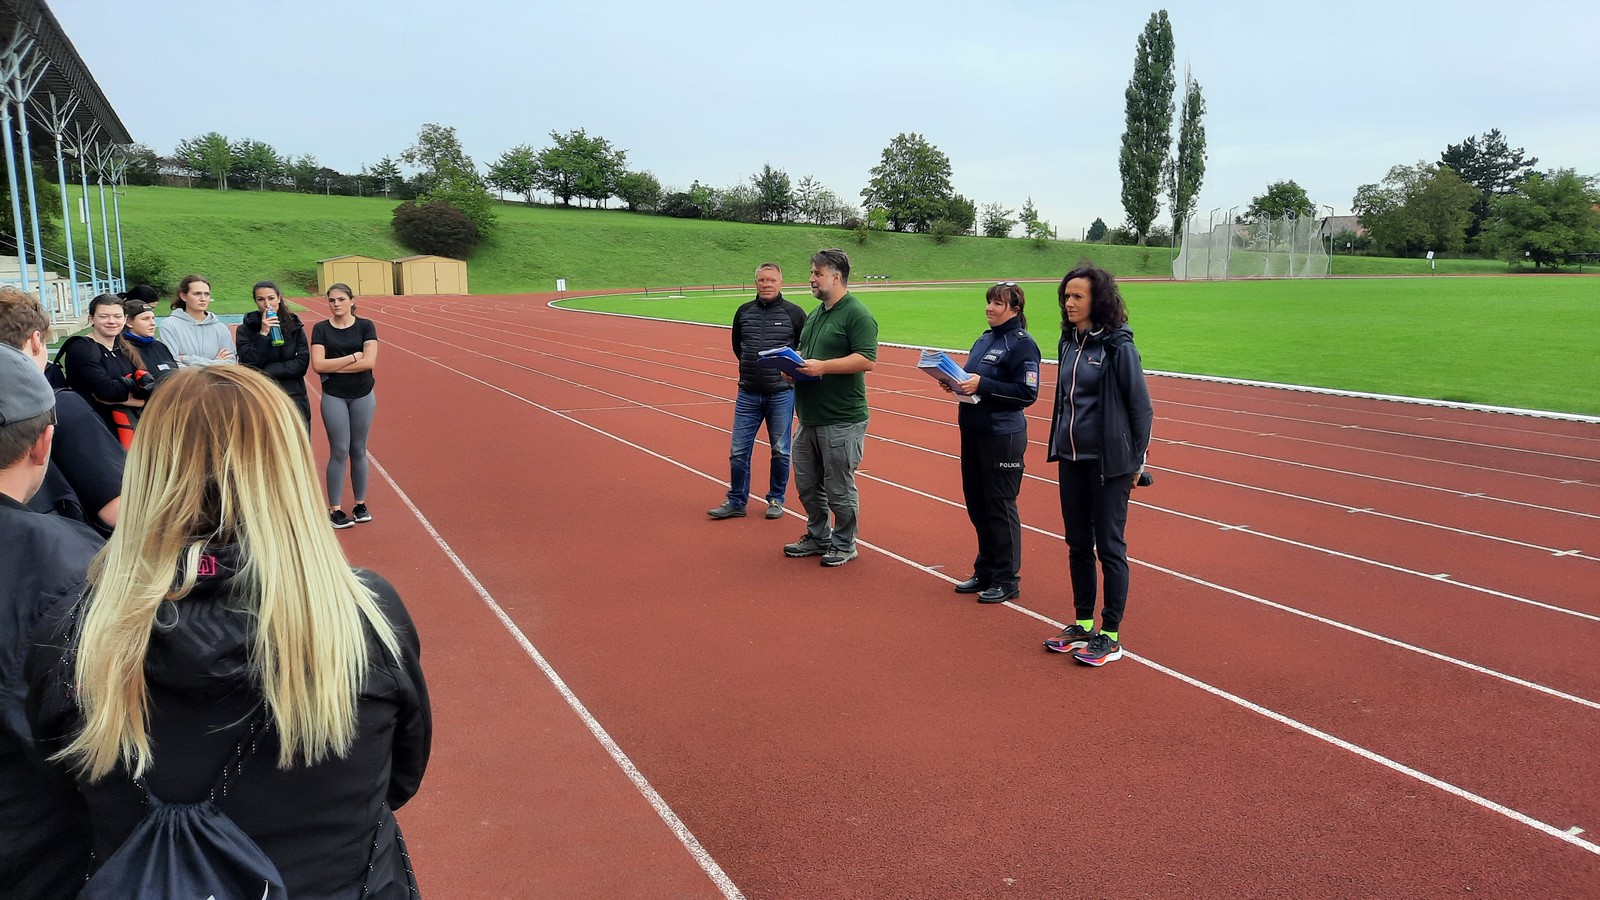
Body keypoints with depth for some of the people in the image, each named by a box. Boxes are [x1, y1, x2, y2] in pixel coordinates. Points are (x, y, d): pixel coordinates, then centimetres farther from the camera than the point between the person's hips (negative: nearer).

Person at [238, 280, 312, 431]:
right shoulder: (246, 329, 0)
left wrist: (267, 370, -11)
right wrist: (263, 334, -14)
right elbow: (248, 366, -9)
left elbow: (302, 363, -3)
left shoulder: (295, 326, 5)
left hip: (293, 398, 1)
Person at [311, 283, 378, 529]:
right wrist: (353, 357, -13)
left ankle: (360, 504, 20)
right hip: (334, 398, -1)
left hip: (362, 396, 1)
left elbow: (369, 361, -14)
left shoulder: (365, 326, -2)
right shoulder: (321, 329, -2)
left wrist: (334, 366, -13)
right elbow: (318, 365, -12)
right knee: (339, 452, -1)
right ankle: (335, 509, 8)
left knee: (358, 451, 9)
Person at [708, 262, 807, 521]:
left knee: (780, 451, 7)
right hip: (748, 394, 3)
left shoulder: (794, 313, -3)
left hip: (782, 394, -3)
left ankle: (776, 499, 22)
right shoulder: (744, 312, 6)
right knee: (738, 451, 4)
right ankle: (736, 502, 16)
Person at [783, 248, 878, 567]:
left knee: (839, 488, 2)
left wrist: (822, 366, -24)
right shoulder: (815, 314, 16)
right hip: (809, 417, 9)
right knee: (807, 484, 17)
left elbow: (867, 360, -21)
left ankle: (844, 545, 18)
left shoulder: (857, 314, -12)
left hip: (841, 421, -9)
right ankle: (817, 536, 34)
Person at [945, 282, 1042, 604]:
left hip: (1003, 437, -8)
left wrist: (982, 385, -22)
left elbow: (1028, 392, -17)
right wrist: (956, 383, 1)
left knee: (1000, 507, -1)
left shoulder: (1022, 344, -11)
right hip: (972, 431, 8)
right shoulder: (984, 340, 14)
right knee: (977, 505, 14)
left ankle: (1007, 580, 11)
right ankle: (986, 572, 27)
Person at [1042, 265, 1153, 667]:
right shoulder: (1069, 343, 8)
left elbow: (1141, 406, -9)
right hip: (1071, 458, 7)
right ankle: (1083, 625, 26)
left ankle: (1111, 636, 12)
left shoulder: (1118, 346, -12)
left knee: (1109, 547, 2)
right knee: (1078, 543, 13)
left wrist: (1137, 461, -7)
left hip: (1108, 461, -7)